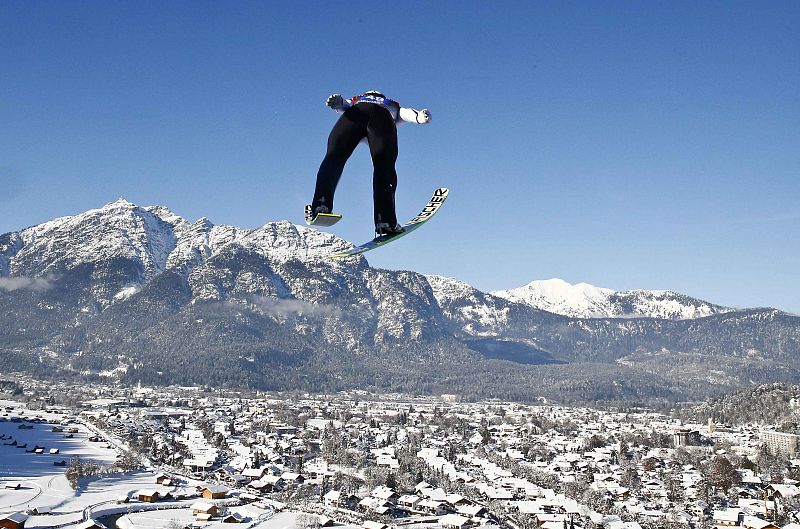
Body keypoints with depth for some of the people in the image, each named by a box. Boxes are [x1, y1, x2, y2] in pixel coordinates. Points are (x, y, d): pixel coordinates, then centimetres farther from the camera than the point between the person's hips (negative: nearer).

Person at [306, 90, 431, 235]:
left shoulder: (354, 102, 44)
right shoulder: (394, 107, 44)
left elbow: (344, 104, 21)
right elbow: (405, 113, 22)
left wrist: (337, 102, -1)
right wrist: (419, 116, 2)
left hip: (355, 113, 0)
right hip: (383, 116, 0)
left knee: (334, 158, -1)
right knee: (384, 168, 1)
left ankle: (321, 204, -22)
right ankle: (385, 220, -14)